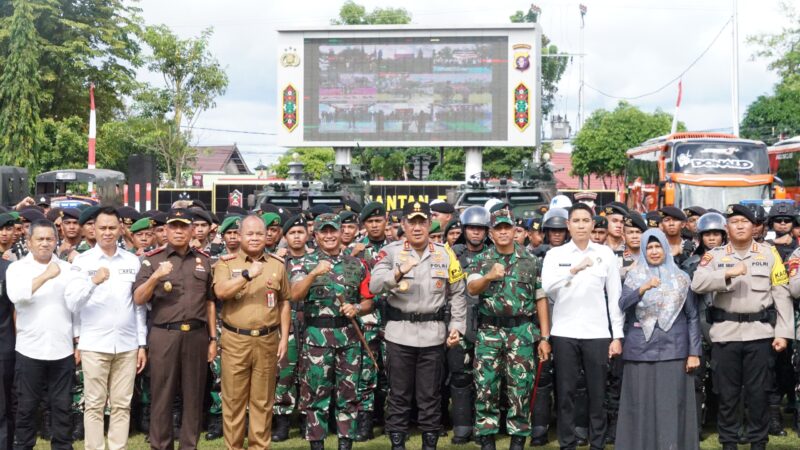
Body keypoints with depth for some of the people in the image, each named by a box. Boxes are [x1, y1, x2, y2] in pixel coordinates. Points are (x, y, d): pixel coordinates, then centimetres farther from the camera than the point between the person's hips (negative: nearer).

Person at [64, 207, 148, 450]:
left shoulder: (133, 261, 7)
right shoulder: (83, 261, 0)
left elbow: (139, 305, 11)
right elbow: (72, 304, -9)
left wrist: (142, 344, 8)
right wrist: (93, 282, -26)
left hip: (127, 345, 2)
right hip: (94, 344, -2)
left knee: (122, 405, 6)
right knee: (94, 405, 2)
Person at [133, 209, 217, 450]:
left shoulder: (203, 260, 10)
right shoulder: (152, 259, 2)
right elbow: (138, 299, -5)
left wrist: (213, 338, 9)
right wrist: (155, 277, -22)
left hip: (196, 334, 2)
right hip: (164, 334, -2)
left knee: (193, 395, 7)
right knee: (162, 395, 3)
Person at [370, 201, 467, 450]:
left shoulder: (445, 254, 5)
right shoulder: (391, 251, -1)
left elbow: (457, 294, 10)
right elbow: (375, 285, -14)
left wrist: (457, 325, 2)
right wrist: (398, 272, -30)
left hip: (433, 334, 1)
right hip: (399, 333, -1)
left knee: (430, 394, 8)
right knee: (399, 393, 7)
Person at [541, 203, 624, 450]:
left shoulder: (605, 254, 5)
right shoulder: (555, 254, 4)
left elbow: (615, 296, 5)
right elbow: (547, 287, -12)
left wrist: (617, 335, 1)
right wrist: (574, 270, -25)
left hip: (597, 333, 0)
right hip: (564, 332, 0)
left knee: (597, 393, 5)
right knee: (565, 392, 5)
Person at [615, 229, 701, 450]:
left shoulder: (680, 278, 7)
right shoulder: (634, 276, 7)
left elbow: (692, 316, 6)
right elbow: (622, 305, -10)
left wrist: (694, 352, -1)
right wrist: (643, 288, -27)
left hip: (673, 350, 0)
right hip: (640, 349, 0)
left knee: (671, 405, -1)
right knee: (641, 405, 1)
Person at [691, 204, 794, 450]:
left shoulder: (769, 253, 6)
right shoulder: (715, 255, 6)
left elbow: (781, 294, 3)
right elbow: (697, 284, -11)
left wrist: (783, 332, -3)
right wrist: (729, 273, -22)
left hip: (759, 333, 0)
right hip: (725, 333, 0)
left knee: (757, 393, 5)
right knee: (727, 394, 6)